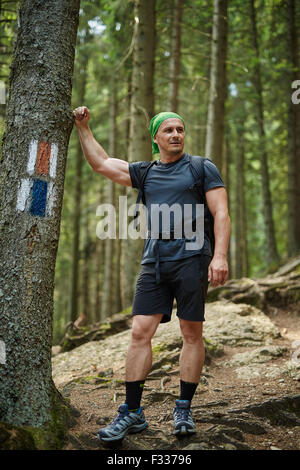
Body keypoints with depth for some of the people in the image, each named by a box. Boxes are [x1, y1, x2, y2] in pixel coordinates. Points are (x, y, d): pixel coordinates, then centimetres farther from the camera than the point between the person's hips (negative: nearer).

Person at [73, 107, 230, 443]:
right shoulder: (145, 173, 18)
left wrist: (220, 256, -13)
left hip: (191, 257, -3)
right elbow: (100, 163, 24)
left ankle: (184, 409, 12)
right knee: (140, 332, -5)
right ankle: (132, 413, 0)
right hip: (154, 262, 3)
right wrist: (83, 128, 23)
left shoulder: (203, 168, 7)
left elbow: (221, 214, -1)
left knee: (192, 334, 0)